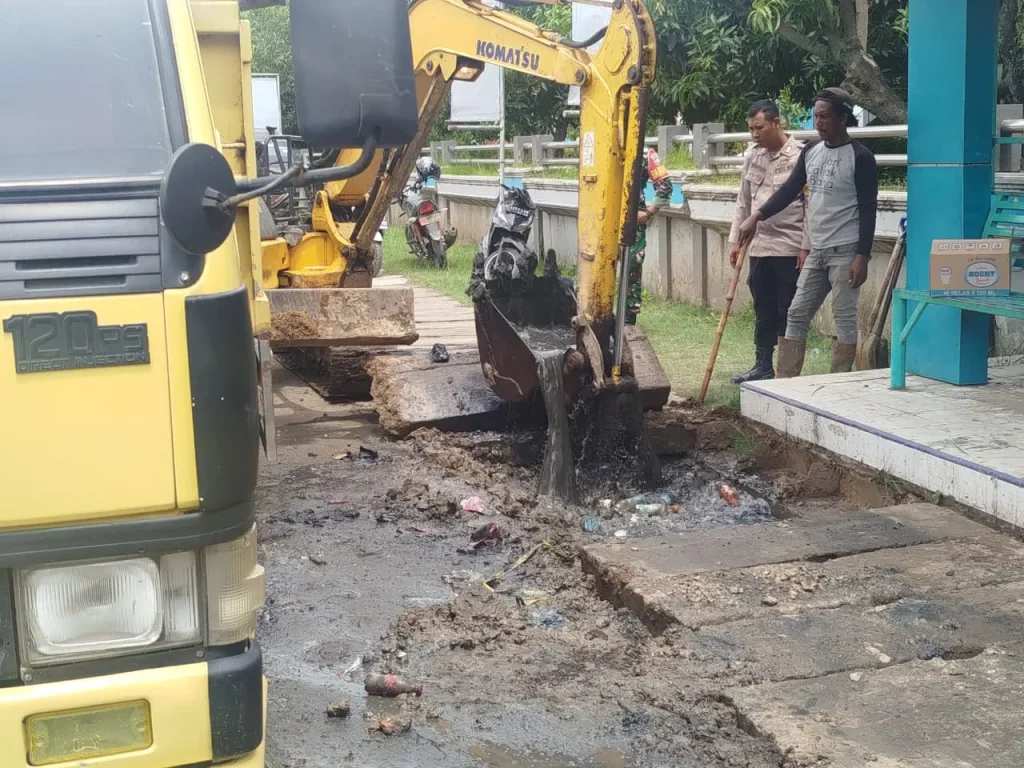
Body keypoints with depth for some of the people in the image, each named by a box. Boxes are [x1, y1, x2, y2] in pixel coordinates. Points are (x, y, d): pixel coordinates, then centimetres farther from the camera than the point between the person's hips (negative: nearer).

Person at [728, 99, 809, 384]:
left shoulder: (800, 155, -9)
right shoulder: (753, 157, 10)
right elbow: (744, 203, 16)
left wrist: (806, 246, -13)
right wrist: (735, 239, 12)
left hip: (789, 248, -6)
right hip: (759, 247, 6)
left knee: (789, 313, 2)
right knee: (763, 311, 13)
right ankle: (762, 366, 23)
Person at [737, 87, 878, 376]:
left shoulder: (860, 157, -9)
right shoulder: (810, 150, 10)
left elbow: (868, 210, -11)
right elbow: (790, 190, 10)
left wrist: (862, 256, -17)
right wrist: (756, 216, -3)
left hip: (845, 251, -7)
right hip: (817, 250, 7)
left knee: (844, 317, -3)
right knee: (797, 314, 6)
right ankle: (784, 382, 10)